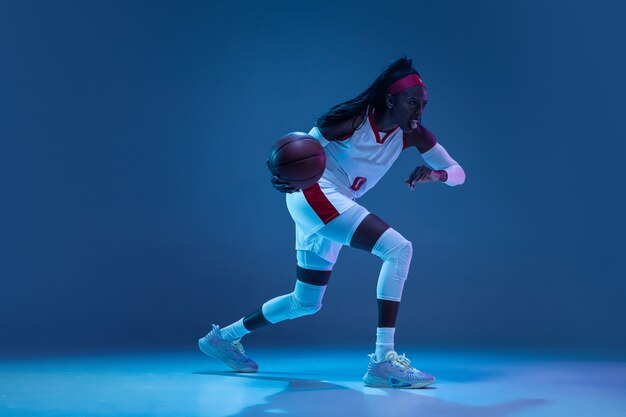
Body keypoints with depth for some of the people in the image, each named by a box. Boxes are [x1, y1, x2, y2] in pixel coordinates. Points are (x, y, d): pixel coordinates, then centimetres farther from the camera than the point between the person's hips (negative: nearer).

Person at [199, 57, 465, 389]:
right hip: (314, 192, -8)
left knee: (306, 303, 18)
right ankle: (383, 361, -27)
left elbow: (458, 172, 0)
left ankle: (223, 337, 36)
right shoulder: (354, 119, -15)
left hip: (334, 210, 8)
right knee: (399, 248, -25)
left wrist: (436, 174, -23)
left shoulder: (413, 135, 0)